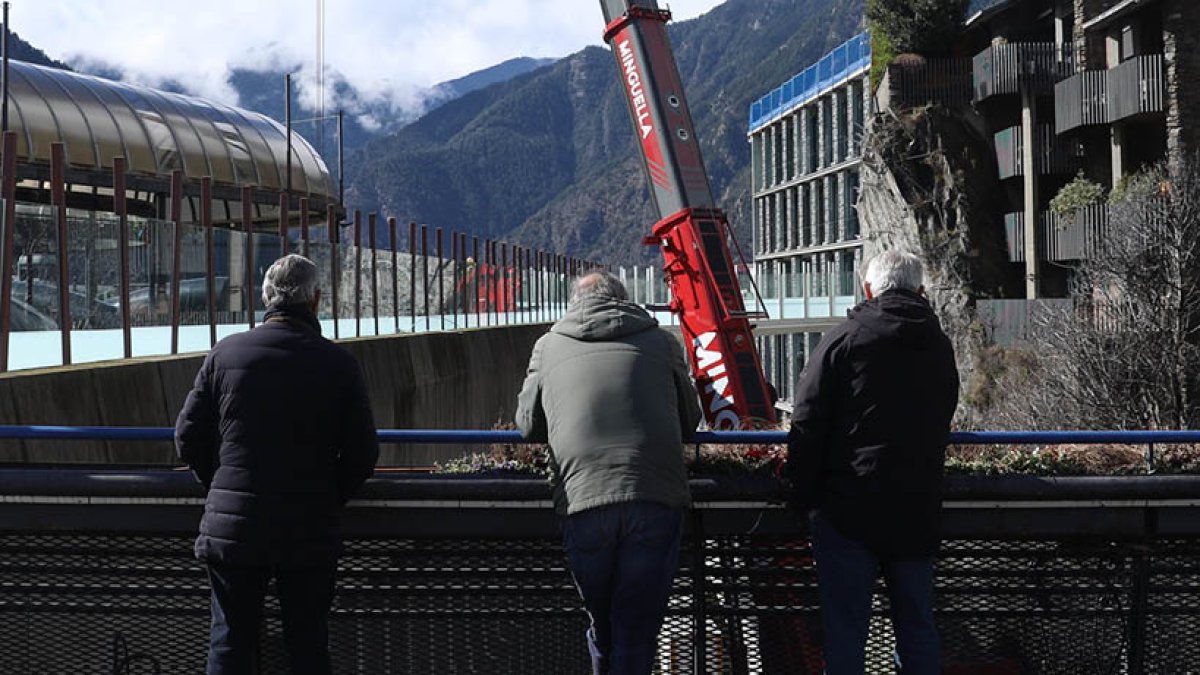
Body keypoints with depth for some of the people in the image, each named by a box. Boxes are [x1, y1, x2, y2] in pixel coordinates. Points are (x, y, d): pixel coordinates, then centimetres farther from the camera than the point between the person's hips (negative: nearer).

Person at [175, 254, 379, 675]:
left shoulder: (225, 354, -2)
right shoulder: (339, 364, -5)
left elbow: (188, 439, 2)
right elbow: (362, 455, -3)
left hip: (232, 529, 1)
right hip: (309, 532, -1)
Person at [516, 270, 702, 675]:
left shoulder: (549, 346, 16)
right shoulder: (659, 341, 16)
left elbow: (528, 425, 24)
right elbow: (690, 420, 24)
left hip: (582, 501, 1)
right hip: (656, 498, -1)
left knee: (603, 625, 17)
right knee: (637, 629, 3)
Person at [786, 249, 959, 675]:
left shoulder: (846, 337, -5)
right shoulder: (940, 347, 10)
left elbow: (807, 424, -8)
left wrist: (804, 496, -1)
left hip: (849, 511, -4)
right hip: (918, 511, 4)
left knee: (844, 628, 0)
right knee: (917, 626, 12)